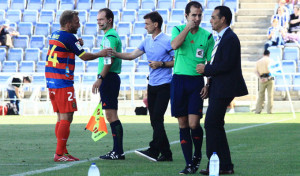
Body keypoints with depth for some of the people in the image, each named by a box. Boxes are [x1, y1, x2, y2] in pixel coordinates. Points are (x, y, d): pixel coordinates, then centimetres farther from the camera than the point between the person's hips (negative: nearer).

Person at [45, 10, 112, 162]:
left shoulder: (54, 35, 14)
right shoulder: (68, 37, -12)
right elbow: (84, 56, -8)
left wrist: (77, 44, 11)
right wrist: (100, 54, 5)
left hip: (52, 81, 9)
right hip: (63, 82, -9)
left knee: (61, 117, 13)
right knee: (66, 117, -7)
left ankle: (62, 151, 15)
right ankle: (59, 154, -9)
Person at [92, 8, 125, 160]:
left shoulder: (110, 37, -13)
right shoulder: (110, 36, 20)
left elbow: (109, 60, -21)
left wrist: (100, 79, -23)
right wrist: (101, 79, 22)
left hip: (109, 78, -11)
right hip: (109, 79, 11)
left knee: (111, 116, -10)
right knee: (111, 116, 10)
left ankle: (118, 152, -11)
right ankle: (117, 151, 12)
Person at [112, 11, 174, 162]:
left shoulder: (168, 41, -8)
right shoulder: (147, 42, 14)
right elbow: (132, 55, 15)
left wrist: (161, 64, -16)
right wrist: (113, 53, 6)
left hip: (164, 85, -7)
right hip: (152, 85, 7)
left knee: (157, 118, -14)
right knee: (154, 120, 5)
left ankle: (154, 151, -16)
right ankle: (166, 154, 9)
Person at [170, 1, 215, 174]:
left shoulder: (207, 36, 4)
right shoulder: (178, 30, 6)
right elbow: (174, 45, -16)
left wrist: (208, 85, -4)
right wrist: (188, 27, -14)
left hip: (197, 81, -1)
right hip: (179, 80, 1)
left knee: (194, 123, -11)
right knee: (183, 124, 2)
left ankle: (197, 154, 16)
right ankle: (189, 164, 8)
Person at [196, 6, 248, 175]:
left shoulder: (230, 39, -15)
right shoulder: (222, 38, 17)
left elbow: (226, 65, -21)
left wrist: (206, 69, -12)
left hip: (223, 89, -11)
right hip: (218, 89, 11)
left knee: (212, 124, -10)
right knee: (215, 125, 12)